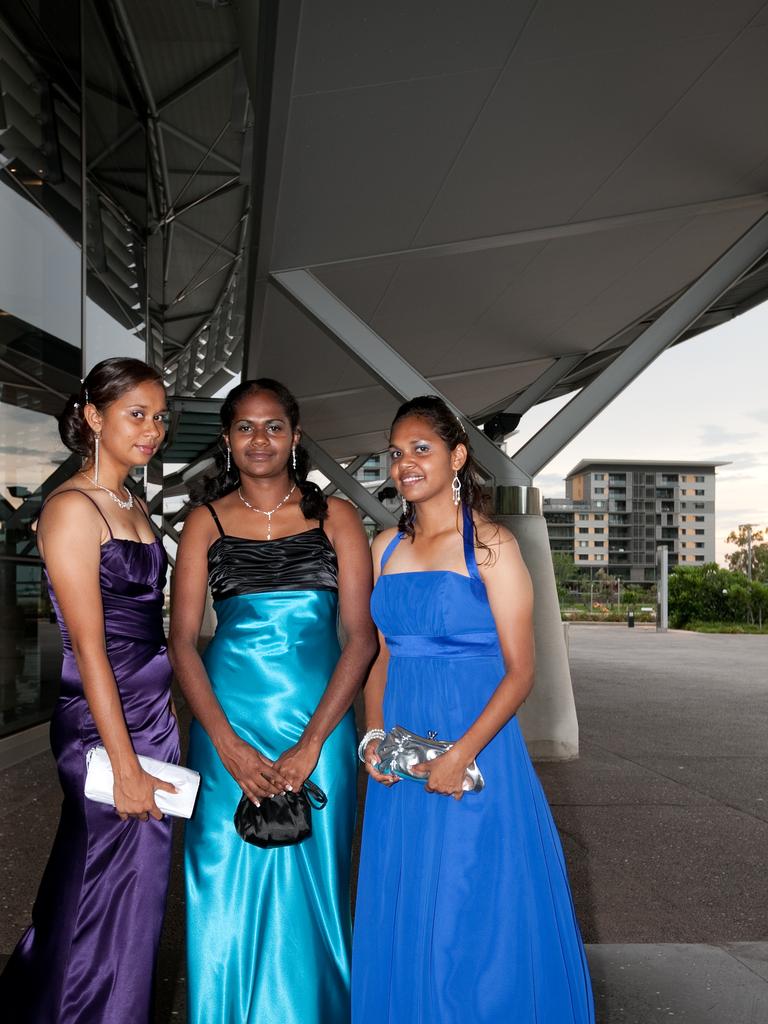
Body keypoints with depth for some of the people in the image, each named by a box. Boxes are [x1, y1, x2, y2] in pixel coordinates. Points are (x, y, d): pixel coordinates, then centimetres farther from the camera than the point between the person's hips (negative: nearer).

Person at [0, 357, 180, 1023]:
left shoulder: (135, 506, 12)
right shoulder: (72, 508, -14)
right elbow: (89, 645, -18)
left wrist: (169, 716, 11)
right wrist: (125, 766, -18)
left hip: (154, 712, 8)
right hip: (101, 725, -8)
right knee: (118, 899, 6)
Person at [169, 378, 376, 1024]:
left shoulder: (334, 515, 3)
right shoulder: (206, 522, 5)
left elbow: (361, 636, -3)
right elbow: (183, 639, 0)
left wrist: (310, 745, -11)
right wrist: (227, 744, -11)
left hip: (318, 721, 0)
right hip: (228, 722, 1)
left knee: (308, 891, 9)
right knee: (227, 888, 8)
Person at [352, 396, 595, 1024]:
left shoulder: (489, 546, -8)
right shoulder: (386, 548, 9)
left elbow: (520, 671, -10)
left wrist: (462, 753, -19)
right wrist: (374, 735, -1)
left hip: (475, 745, -5)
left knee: (480, 917, 5)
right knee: (405, 918, 16)